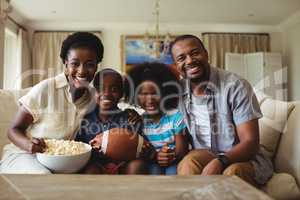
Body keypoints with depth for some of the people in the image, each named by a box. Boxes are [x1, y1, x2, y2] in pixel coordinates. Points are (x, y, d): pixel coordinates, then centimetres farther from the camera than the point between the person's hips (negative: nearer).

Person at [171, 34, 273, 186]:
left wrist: (220, 161, -34)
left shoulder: (236, 86, -15)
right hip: (204, 157, 3)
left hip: (246, 158, -2)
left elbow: (250, 142, -17)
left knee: (233, 172, -34)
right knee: (189, 162, -30)